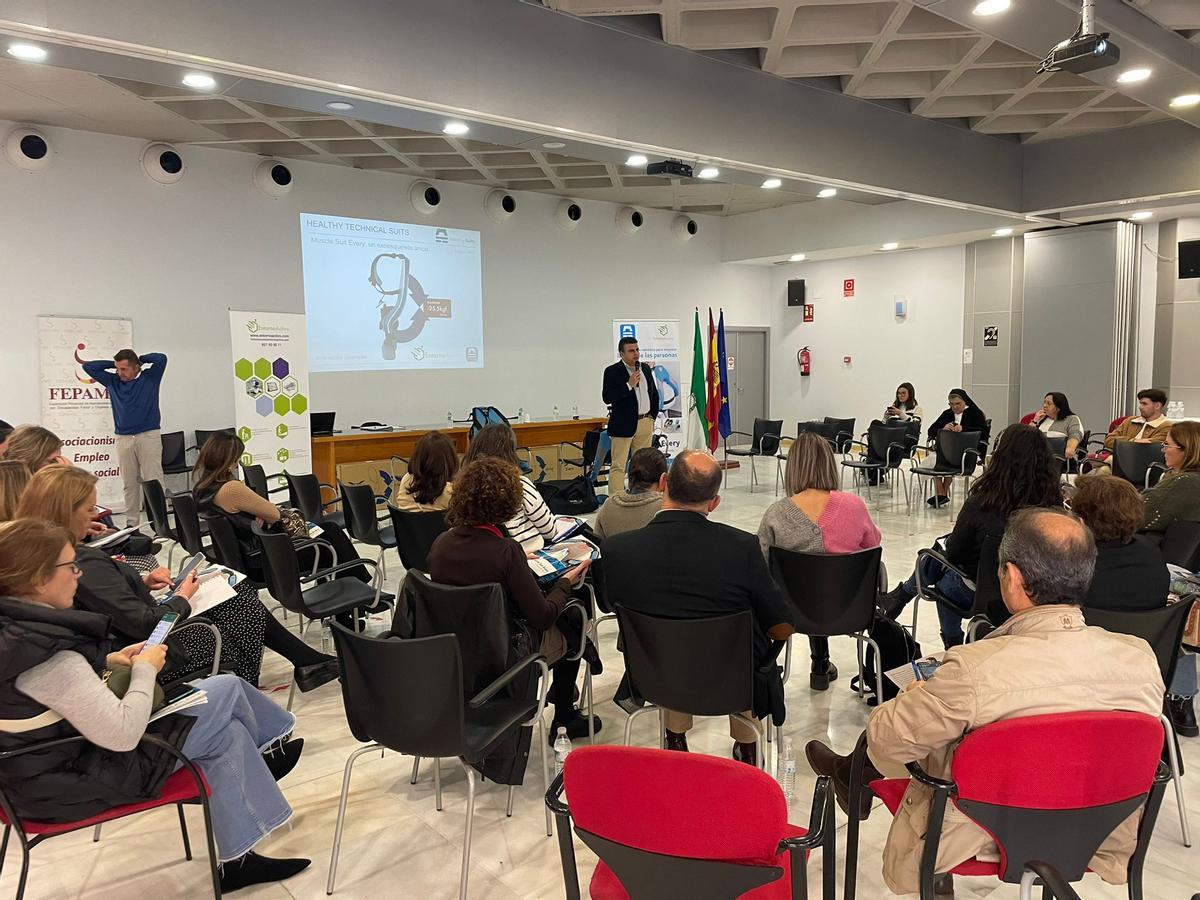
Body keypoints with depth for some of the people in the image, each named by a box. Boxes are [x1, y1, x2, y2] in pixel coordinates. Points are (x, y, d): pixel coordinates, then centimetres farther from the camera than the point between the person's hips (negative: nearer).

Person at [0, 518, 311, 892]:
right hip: (73, 779, -9)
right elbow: (124, 735, -31)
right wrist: (145, 669, -16)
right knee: (225, 690, -2)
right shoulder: (47, 657, -33)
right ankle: (263, 755, 26)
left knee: (224, 734, 10)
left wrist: (108, 660, 2)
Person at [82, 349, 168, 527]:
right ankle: (131, 523, 11)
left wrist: (140, 359, 2)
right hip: (124, 439, 4)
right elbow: (88, 366, 15)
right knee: (129, 484, 6)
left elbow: (161, 359, -13)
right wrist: (113, 364, 10)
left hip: (149, 436, -4)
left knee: (153, 482, -7)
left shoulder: (149, 377, 2)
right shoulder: (112, 381, 11)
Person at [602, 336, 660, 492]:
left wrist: (653, 416, 15)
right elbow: (607, 398, -17)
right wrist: (629, 385, -22)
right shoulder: (612, 371, -8)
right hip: (624, 425, -6)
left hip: (646, 423, 6)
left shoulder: (645, 368, 11)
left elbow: (654, 393, 21)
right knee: (618, 466, -6)